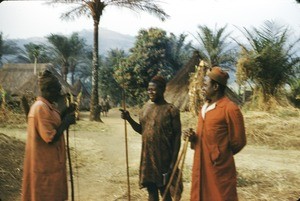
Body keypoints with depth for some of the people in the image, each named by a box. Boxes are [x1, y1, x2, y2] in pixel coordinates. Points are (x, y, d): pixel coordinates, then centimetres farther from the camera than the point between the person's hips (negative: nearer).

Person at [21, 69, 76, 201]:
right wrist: (66, 122, -13)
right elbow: (51, 138, -24)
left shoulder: (46, 106, 10)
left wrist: (64, 116, 5)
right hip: (46, 165, -10)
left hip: (50, 163, 10)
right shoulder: (41, 107, -20)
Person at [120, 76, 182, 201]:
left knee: (164, 190, 5)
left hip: (163, 157, -5)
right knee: (151, 189, 13)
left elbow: (177, 136, -11)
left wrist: (173, 161, -14)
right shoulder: (146, 107, 7)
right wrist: (129, 119, -1)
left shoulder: (171, 110, -11)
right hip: (147, 156, 6)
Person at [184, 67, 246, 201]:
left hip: (220, 168, -8)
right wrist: (193, 137, 1)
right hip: (201, 166, 8)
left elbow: (238, 141, -10)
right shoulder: (205, 107, 12)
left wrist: (219, 155, 2)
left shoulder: (230, 109, -15)